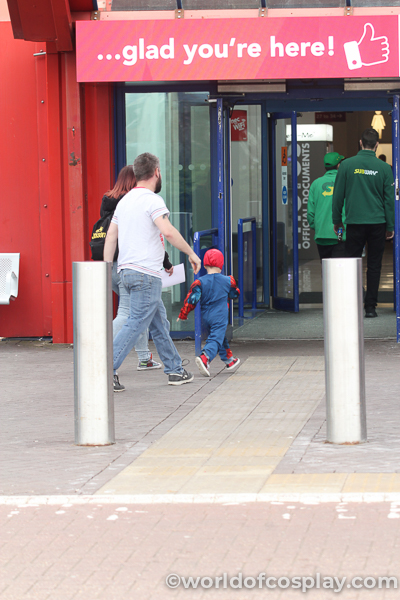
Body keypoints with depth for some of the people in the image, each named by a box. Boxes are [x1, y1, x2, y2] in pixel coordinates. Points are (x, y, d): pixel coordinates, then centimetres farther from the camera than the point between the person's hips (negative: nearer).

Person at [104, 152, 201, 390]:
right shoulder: (152, 200, -11)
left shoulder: (125, 201, 15)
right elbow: (168, 231, -24)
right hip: (146, 273, -9)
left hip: (127, 271, 9)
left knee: (160, 323, 16)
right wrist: (191, 253, -14)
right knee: (136, 324, -8)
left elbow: (111, 236, 15)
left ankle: (175, 370, 22)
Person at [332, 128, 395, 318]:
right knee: (374, 265, 6)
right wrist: (390, 226, 10)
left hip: (354, 223, 0)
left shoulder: (347, 165, -3)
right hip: (377, 223, 0)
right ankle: (370, 306, 4)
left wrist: (337, 220, 14)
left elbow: (338, 195, 3)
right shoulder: (384, 168, -2)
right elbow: (389, 199, 2)